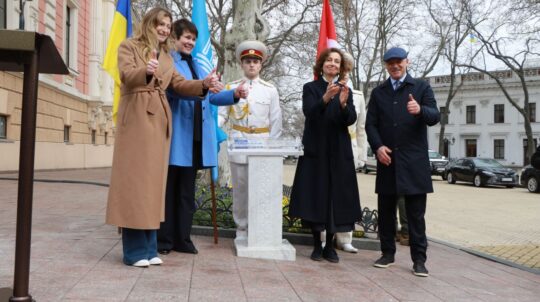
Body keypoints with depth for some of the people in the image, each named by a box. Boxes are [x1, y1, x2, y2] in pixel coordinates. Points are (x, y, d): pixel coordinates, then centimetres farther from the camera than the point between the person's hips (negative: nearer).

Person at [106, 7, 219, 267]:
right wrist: (146, 72, -33)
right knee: (134, 178, -8)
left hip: (159, 118, 6)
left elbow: (179, 84, 12)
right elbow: (127, 75, -11)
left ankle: (149, 248, 9)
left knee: (153, 178, 4)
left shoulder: (166, 57, 23)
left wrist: (203, 85, -6)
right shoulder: (129, 46, 6)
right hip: (136, 116, -6)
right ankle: (134, 250, -4)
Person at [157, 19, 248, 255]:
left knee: (187, 190, 10)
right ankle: (164, 240, 9)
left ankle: (182, 239, 17)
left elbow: (210, 96, 14)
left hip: (196, 137, 7)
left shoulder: (197, 65, 21)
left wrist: (234, 94, -3)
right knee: (169, 189, 0)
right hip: (176, 137, -7)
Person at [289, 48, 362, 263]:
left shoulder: (345, 90, 10)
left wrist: (343, 103, -25)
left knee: (335, 196, 1)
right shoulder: (310, 88, 4)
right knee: (315, 195, -1)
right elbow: (309, 112, -14)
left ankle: (330, 246, 10)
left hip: (338, 152, 2)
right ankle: (317, 245, 9)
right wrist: (326, 98, -32)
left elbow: (351, 119, -4)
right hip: (315, 150, -2)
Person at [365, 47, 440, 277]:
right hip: (387, 159, 3)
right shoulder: (378, 92, 14)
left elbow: (435, 117, -5)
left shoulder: (421, 88, 7)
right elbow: (371, 124, 8)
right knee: (386, 210, 9)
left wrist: (420, 110, -27)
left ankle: (419, 259, 6)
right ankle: (388, 253, 20)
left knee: (416, 213, 0)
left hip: (414, 161, -3)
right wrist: (378, 146, -10)